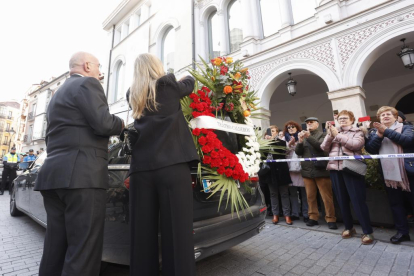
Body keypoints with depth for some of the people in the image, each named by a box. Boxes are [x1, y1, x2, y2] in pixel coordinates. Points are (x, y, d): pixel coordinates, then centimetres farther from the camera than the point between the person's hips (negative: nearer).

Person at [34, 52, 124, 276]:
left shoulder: (57, 93, 25)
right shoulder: (87, 84, -2)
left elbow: (52, 137, 26)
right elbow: (103, 124, -16)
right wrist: (121, 123, 2)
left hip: (54, 174, 10)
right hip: (81, 174, -9)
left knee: (55, 248, 15)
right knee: (84, 250, -3)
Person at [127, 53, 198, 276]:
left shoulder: (134, 94, 19)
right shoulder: (167, 84, 6)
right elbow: (188, 85, 23)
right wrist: (187, 77, 48)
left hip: (140, 168, 6)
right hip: (172, 165, -5)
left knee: (142, 232, 10)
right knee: (177, 230, -2)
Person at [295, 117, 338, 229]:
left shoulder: (323, 135, 4)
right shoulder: (303, 136, 14)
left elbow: (321, 146, -15)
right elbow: (298, 152, 4)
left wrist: (309, 137, -23)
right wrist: (300, 141, -13)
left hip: (320, 169, -3)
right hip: (307, 170, 4)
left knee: (326, 196, 2)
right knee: (310, 196, 9)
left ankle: (330, 219, 12)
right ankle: (313, 217, 18)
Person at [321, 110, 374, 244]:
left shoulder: (357, 132, 8)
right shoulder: (333, 132, 16)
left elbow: (356, 144, -13)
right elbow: (324, 149, 6)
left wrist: (338, 135, -12)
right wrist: (329, 135, -6)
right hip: (335, 169, 4)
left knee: (358, 200, -3)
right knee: (342, 200, 11)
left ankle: (368, 231, 11)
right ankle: (349, 227, 26)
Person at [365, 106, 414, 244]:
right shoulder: (375, 133, 12)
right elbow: (369, 149, -2)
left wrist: (386, 131, -16)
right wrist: (379, 135, -13)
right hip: (388, 174, 3)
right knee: (395, 204, 10)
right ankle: (402, 231, 21)